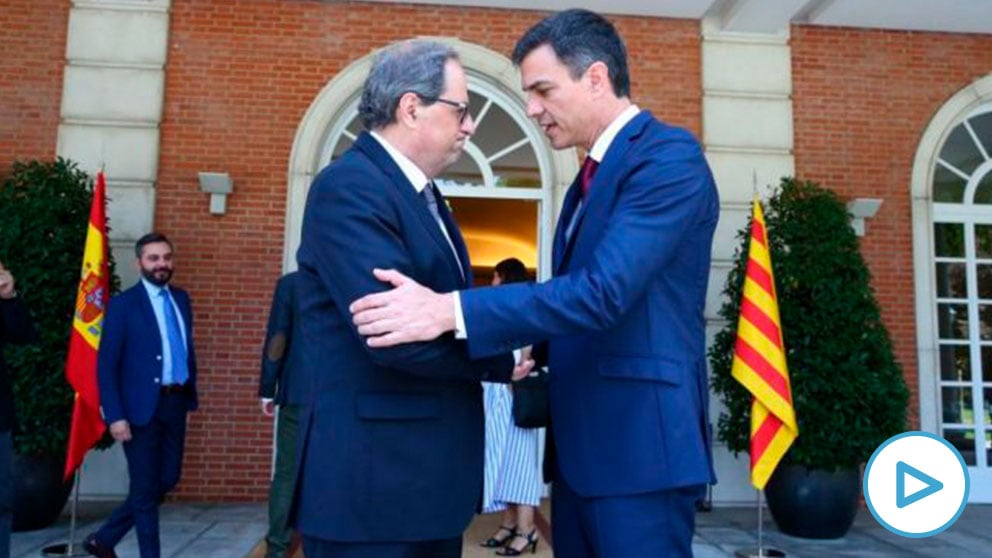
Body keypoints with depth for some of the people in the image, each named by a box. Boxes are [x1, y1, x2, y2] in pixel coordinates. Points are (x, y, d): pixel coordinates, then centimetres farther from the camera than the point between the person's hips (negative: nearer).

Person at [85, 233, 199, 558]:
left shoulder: (181, 299, 11)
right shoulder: (123, 304, -6)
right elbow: (106, 365, -10)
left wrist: (191, 394, 10)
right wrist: (115, 416, -16)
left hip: (176, 403, 6)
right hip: (142, 407, -6)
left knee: (166, 480, 13)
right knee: (145, 488, 4)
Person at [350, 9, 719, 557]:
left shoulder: (670, 156, -13)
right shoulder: (591, 176, 16)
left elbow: (603, 291, -25)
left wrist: (450, 309, -28)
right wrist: (531, 352, 5)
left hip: (639, 443, -9)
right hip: (580, 446, 9)